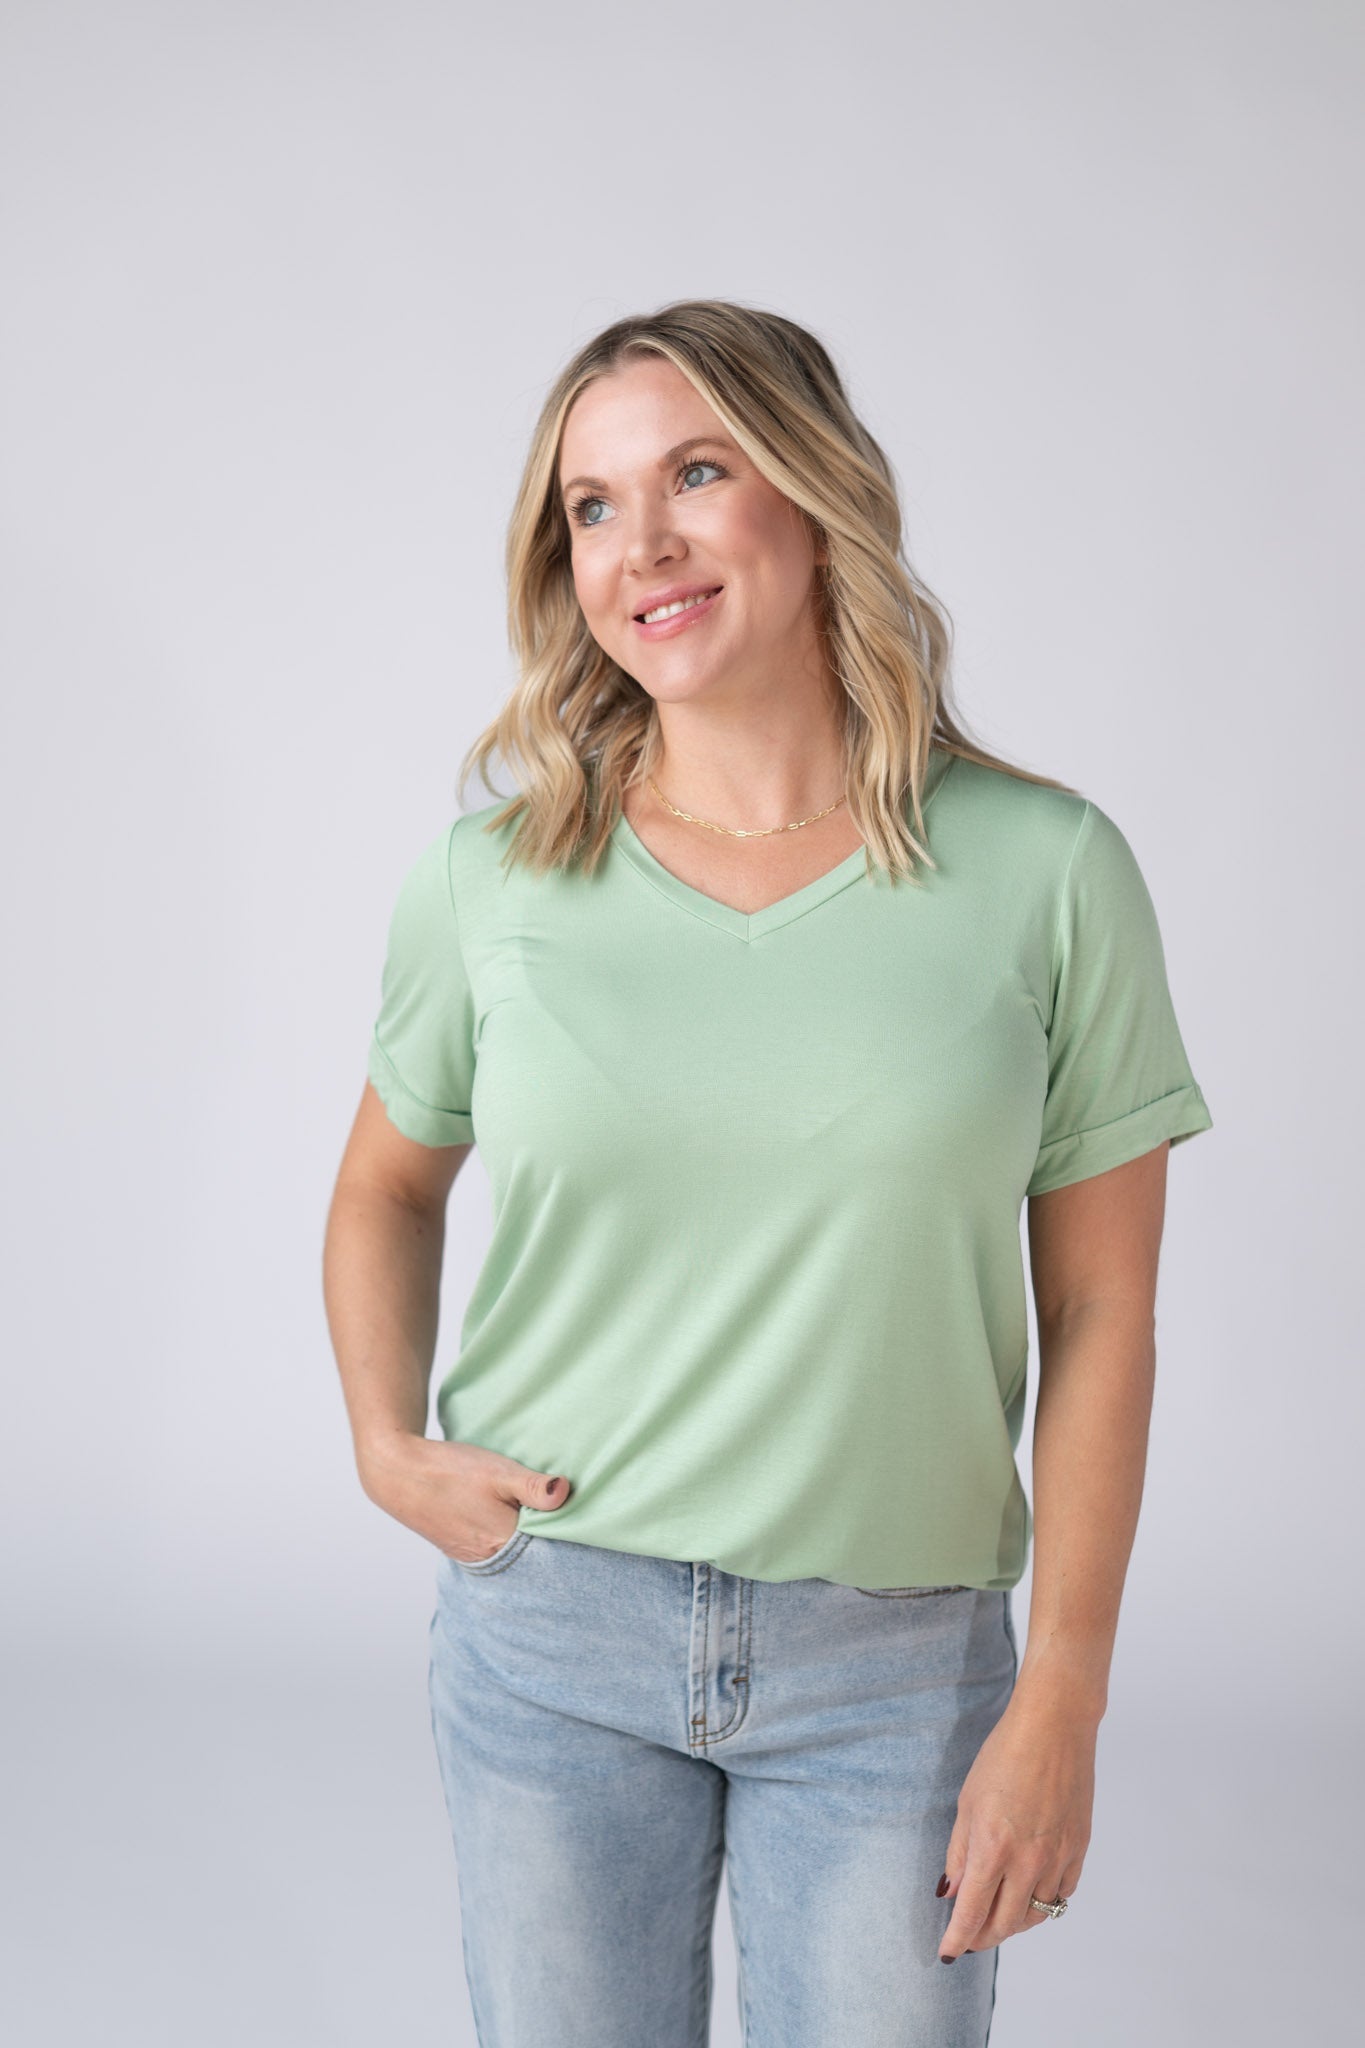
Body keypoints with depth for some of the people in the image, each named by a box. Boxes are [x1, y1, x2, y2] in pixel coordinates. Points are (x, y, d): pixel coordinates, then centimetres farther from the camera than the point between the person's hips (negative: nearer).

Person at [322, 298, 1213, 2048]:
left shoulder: (1047, 870, -7)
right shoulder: (492, 873, -3)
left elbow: (1101, 1312, -4)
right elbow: (390, 1181, 15)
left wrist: (1061, 1705, -6)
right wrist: (384, 1443, 0)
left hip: (894, 1656, -1)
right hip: (549, 1625, 2)